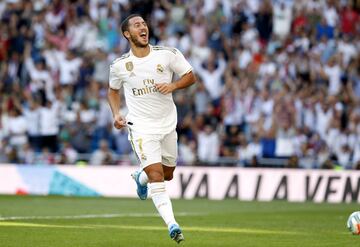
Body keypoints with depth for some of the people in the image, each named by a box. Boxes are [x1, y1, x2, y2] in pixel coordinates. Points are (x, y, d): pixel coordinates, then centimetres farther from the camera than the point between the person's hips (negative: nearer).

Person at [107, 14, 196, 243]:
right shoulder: (119, 66, -5)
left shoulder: (168, 54, -6)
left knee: (167, 175, 17)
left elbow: (190, 76, 2)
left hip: (168, 123, 3)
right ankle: (172, 224, -21)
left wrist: (173, 86, -17)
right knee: (156, 177, -17)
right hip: (141, 127, -3)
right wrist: (116, 114, -2)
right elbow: (113, 90, 13)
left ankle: (140, 177, 50)